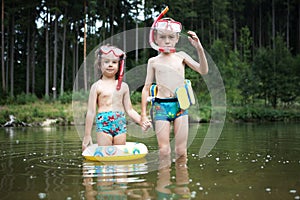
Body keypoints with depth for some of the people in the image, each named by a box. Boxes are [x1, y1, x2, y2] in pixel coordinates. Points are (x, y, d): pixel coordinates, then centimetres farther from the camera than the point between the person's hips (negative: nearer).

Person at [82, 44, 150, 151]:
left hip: (120, 124, 4)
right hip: (104, 124, -3)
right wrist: (87, 135, -2)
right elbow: (91, 112, 0)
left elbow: (129, 110, 14)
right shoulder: (97, 86, 0)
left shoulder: (123, 86, 10)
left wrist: (141, 120, -3)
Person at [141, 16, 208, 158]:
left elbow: (203, 70, -1)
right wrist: (143, 114, 4)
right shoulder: (153, 61, 7)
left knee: (181, 150, 3)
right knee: (164, 150, -2)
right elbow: (146, 88, 9)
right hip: (161, 106, 0)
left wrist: (199, 48, -13)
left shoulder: (181, 56, 8)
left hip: (180, 105, 1)